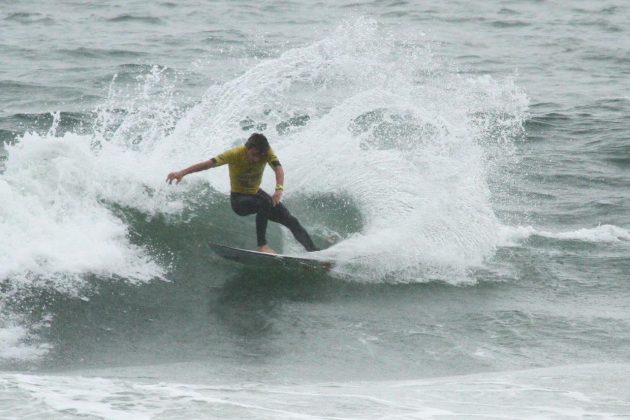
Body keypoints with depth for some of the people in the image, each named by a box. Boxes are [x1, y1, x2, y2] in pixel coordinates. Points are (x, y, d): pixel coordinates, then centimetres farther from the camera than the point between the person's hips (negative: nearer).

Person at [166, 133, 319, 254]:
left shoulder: (266, 152, -20)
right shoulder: (235, 154, -28)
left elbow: (278, 168, -34)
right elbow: (209, 163, -32)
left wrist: (279, 189, -54)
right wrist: (182, 173, -41)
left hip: (256, 193, 4)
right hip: (238, 198, -4)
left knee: (291, 220, -5)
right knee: (263, 204, -36)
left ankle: (313, 251, 2)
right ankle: (262, 245, -32)